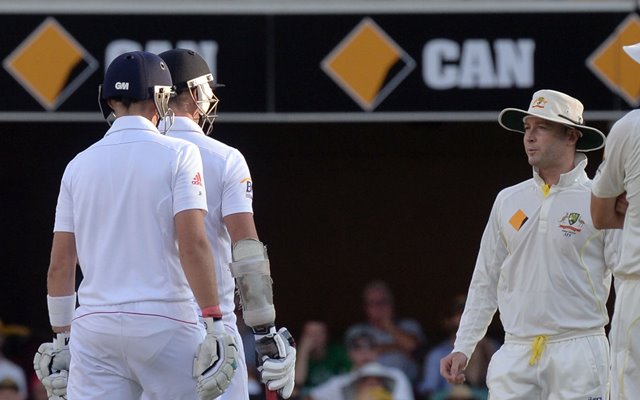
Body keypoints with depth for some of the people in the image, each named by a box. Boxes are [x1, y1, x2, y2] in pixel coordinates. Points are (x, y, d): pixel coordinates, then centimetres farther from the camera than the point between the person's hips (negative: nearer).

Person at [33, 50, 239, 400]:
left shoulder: (79, 164, 11)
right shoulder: (177, 154, -2)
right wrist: (214, 324, -12)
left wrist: (62, 338, 18)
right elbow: (193, 244, -12)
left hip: (93, 326, 4)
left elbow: (60, 264, 11)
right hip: (165, 325, -4)